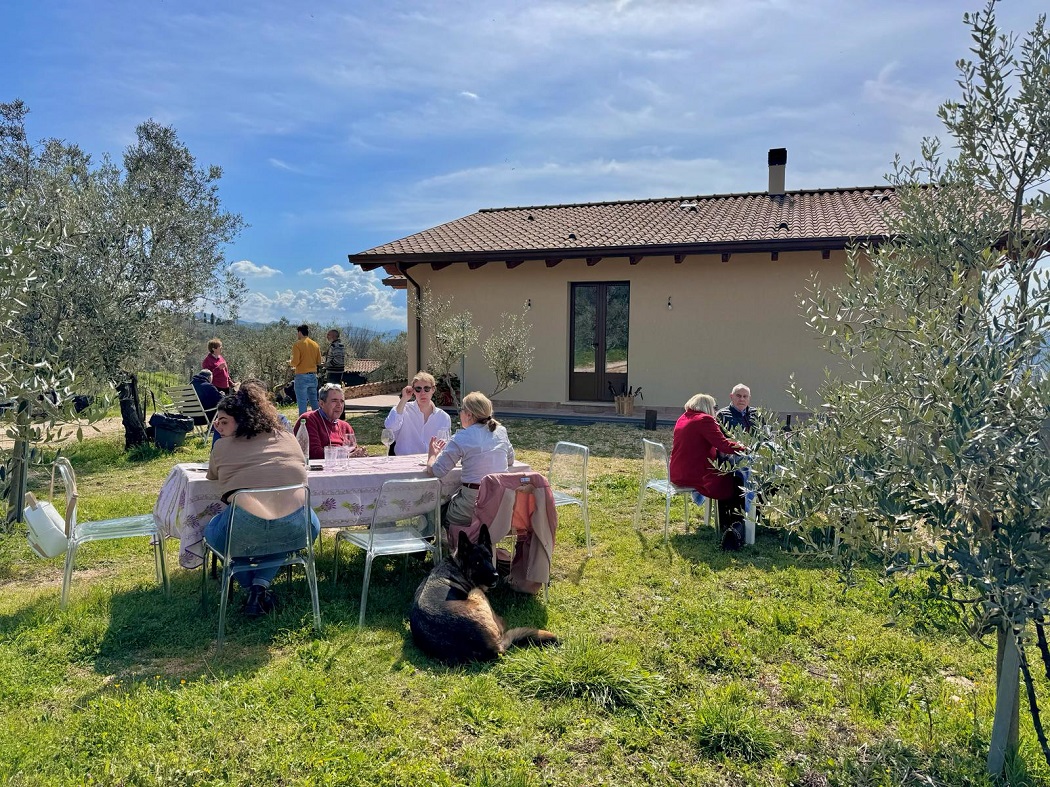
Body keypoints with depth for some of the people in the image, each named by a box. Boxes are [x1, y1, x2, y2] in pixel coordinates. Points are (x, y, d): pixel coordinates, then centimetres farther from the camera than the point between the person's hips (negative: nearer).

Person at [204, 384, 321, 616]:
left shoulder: (222, 446, 7)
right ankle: (262, 584, 20)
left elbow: (212, 476, 27)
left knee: (213, 532, 32)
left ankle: (254, 588, 19)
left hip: (246, 526, -2)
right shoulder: (288, 438, 15)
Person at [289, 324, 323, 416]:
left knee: (302, 402, -3)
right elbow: (319, 362, 9)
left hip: (301, 376, -6)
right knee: (314, 401, 12)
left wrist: (290, 363, 6)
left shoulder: (297, 345, -9)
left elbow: (295, 362, -14)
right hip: (313, 376, 6)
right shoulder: (315, 344, 8)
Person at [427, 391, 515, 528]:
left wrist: (432, 454, 13)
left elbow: (435, 471, -7)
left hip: (474, 504, -6)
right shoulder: (501, 431, 5)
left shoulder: (461, 438, -10)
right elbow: (510, 461, 19)